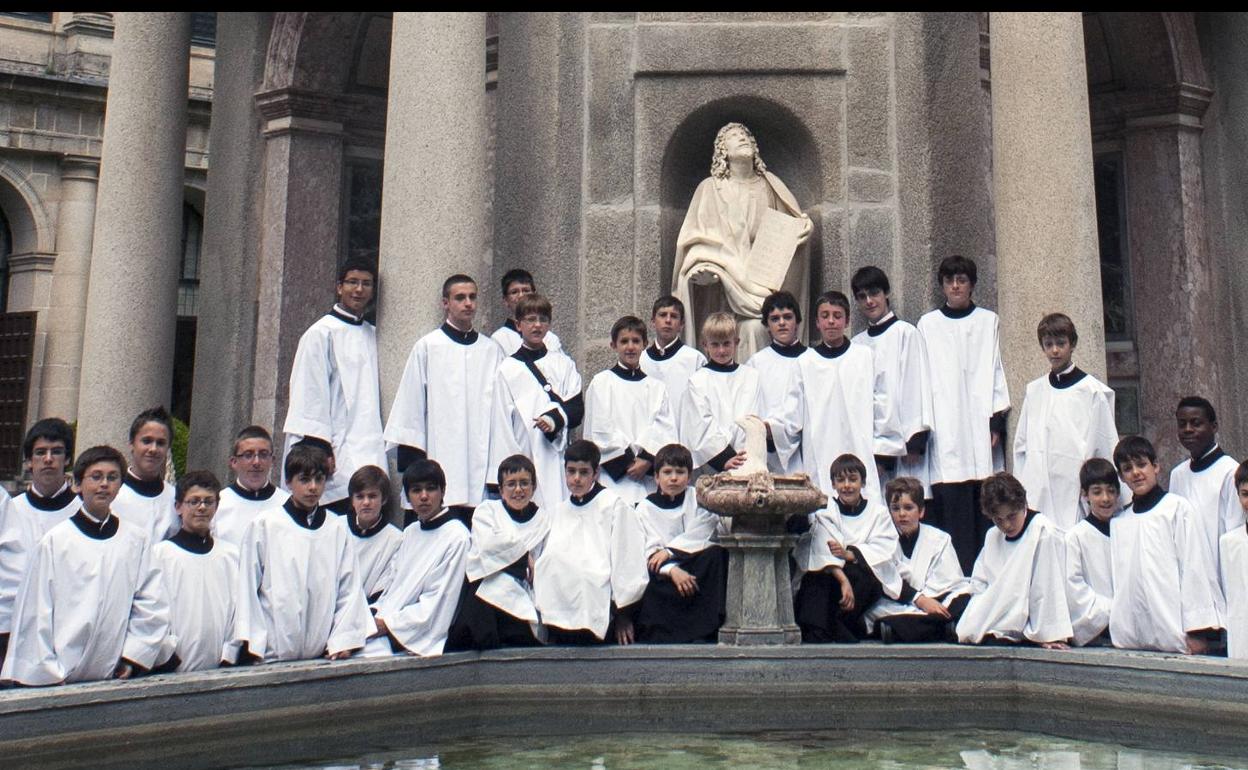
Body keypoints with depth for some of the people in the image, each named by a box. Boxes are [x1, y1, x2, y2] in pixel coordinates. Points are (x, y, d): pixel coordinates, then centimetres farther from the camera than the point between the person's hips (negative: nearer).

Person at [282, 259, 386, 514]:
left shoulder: (373, 335, 16)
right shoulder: (321, 333, -2)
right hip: (338, 453, -6)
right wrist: (319, 447, -13)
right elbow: (310, 394, -7)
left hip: (370, 451, 6)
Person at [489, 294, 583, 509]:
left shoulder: (563, 364, 11)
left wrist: (556, 418, -16)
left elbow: (578, 409, 5)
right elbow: (500, 422, 3)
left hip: (559, 458, 2)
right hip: (524, 457, -1)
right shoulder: (507, 369, 5)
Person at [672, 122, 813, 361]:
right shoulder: (711, 188, 5)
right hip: (723, 282, -2)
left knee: (755, 328, -15)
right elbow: (697, 236, 0)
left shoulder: (769, 185, 13)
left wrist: (804, 225, -4)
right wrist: (703, 267, -18)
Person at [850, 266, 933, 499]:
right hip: (866, 443, 4)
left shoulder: (906, 334, 0)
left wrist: (914, 440, -10)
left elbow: (917, 385, -4)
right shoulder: (856, 344, 14)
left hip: (899, 442, -4)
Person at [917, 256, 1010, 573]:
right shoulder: (928, 324, 12)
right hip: (944, 429, -1)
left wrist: (997, 420, 0)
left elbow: (996, 371, 10)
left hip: (981, 426, 1)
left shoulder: (988, 321, 13)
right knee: (951, 508, -7)